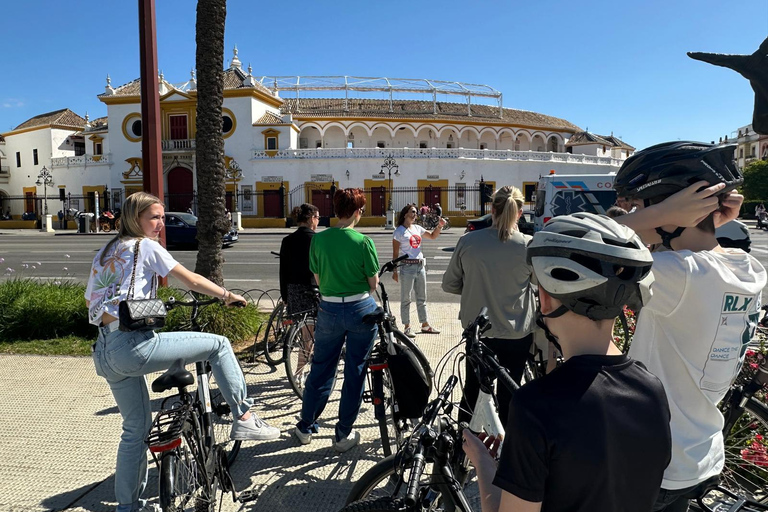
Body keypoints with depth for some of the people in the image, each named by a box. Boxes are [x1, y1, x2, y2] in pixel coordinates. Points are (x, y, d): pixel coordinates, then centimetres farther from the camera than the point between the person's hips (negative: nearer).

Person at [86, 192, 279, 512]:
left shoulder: (105, 253, 21)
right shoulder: (146, 246, -1)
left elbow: (92, 302, 23)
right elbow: (193, 282, -2)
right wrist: (227, 296, 12)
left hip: (104, 353, 9)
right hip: (133, 345, -9)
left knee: (136, 429, 21)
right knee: (218, 344, -2)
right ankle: (244, 419, -4)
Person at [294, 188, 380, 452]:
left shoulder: (318, 239, -4)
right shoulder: (363, 242, -13)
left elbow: (318, 279, 4)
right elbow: (373, 283, -6)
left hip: (329, 309, 3)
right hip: (361, 309, -3)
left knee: (320, 368, 18)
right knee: (355, 372, 10)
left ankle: (306, 427, 32)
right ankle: (343, 435, 20)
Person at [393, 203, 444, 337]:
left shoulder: (417, 228, 12)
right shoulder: (399, 231, -6)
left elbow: (432, 236, 21)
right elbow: (395, 253, -8)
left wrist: (440, 226, 3)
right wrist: (394, 271, -12)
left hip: (420, 266, 7)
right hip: (407, 267, -7)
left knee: (422, 298, 13)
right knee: (406, 299, 3)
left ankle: (425, 325, 22)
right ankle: (407, 327, 10)